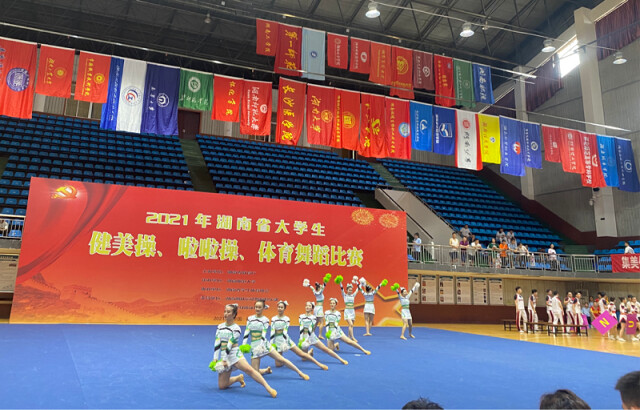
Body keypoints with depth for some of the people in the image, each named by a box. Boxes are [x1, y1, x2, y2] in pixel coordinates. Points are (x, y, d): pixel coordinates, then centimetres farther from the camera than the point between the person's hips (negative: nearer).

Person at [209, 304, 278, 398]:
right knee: (221, 386, 1)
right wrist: (215, 359, -4)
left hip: (234, 354, -5)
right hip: (223, 356, 5)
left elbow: (230, 345, -12)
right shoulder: (220, 326, 9)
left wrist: (224, 360, -16)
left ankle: (268, 388, -32)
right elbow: (217, 343, 3)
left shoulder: (236, 328, -6)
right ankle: (238, 378, 28)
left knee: (249, 370, -30)